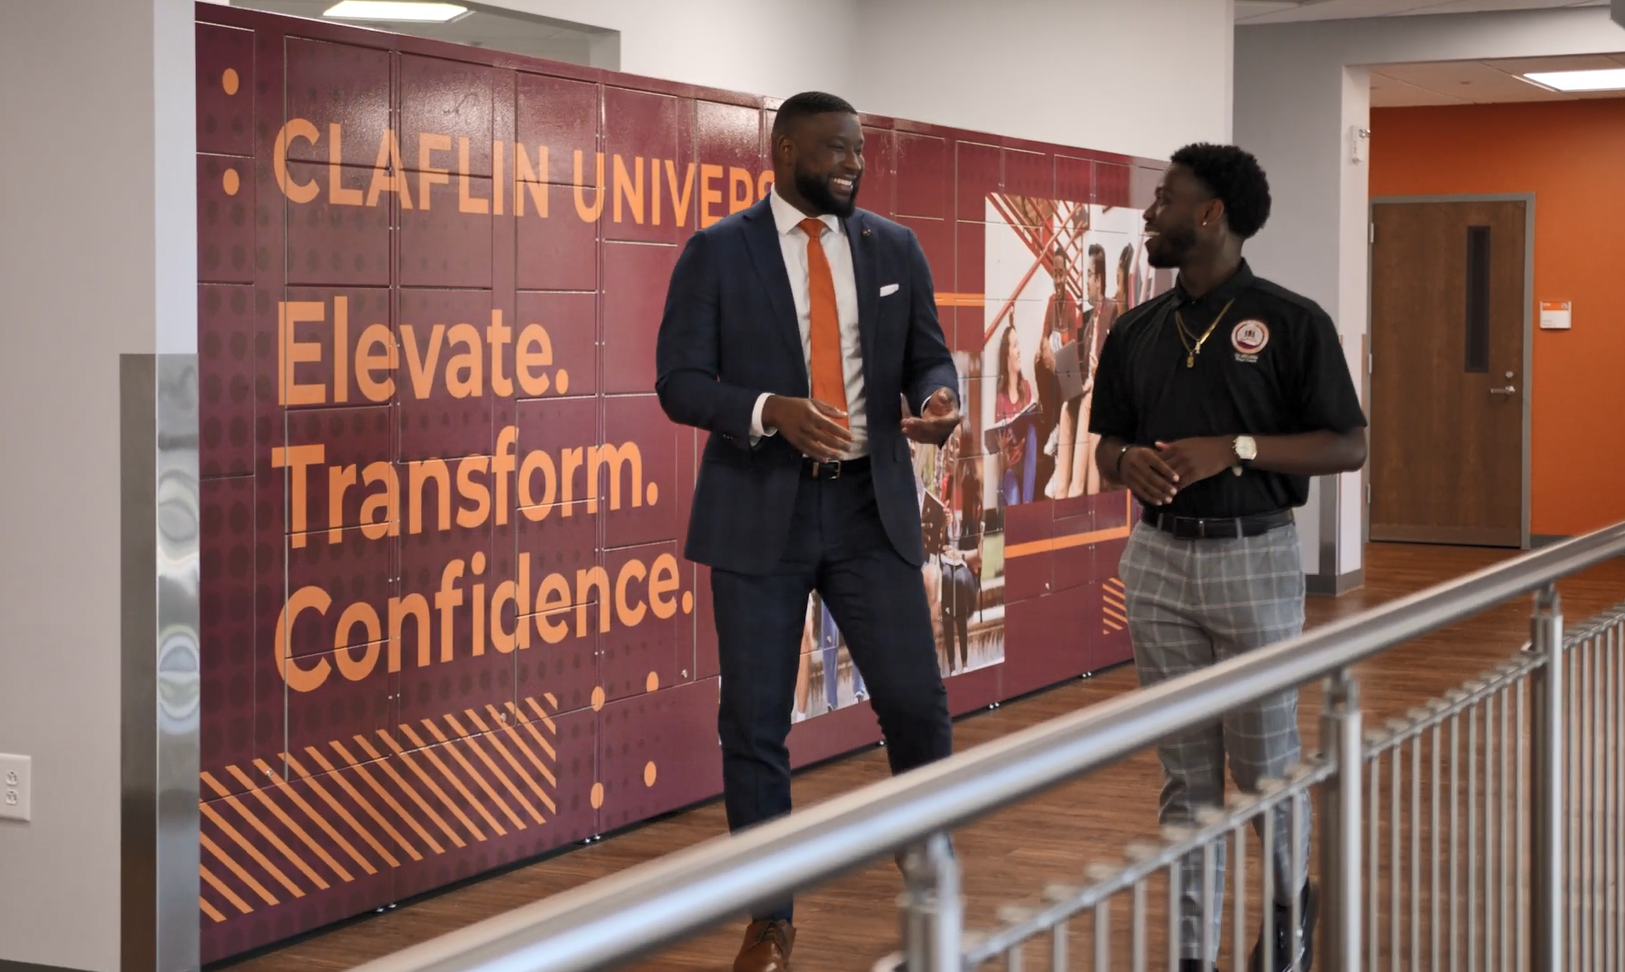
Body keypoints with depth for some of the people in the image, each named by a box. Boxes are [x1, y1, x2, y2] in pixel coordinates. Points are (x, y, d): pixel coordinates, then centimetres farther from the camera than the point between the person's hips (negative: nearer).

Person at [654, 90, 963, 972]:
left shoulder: (895, 250, 8)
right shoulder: (716, 253, -2)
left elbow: (928, 357, 12)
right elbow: (679, 381, -5)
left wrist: (936, 400, -12)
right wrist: (771, 411, -22)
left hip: (871, 508, 2)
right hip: (760, 512, -2)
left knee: (917, 706, -2)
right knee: (754, 725, 3)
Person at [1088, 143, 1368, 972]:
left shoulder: (1291, 322, -7)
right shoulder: (1136, 331, 8)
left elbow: (1348, 447, -7)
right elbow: (1107, 443, 15)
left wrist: (1235, 449, -19)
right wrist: (1129, 461, -9)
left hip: (1255, 557, -4)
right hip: (1158, 560, 4)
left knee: (1263, 763, 5)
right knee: (1186, 771, 8)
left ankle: (1292, 905, 32)